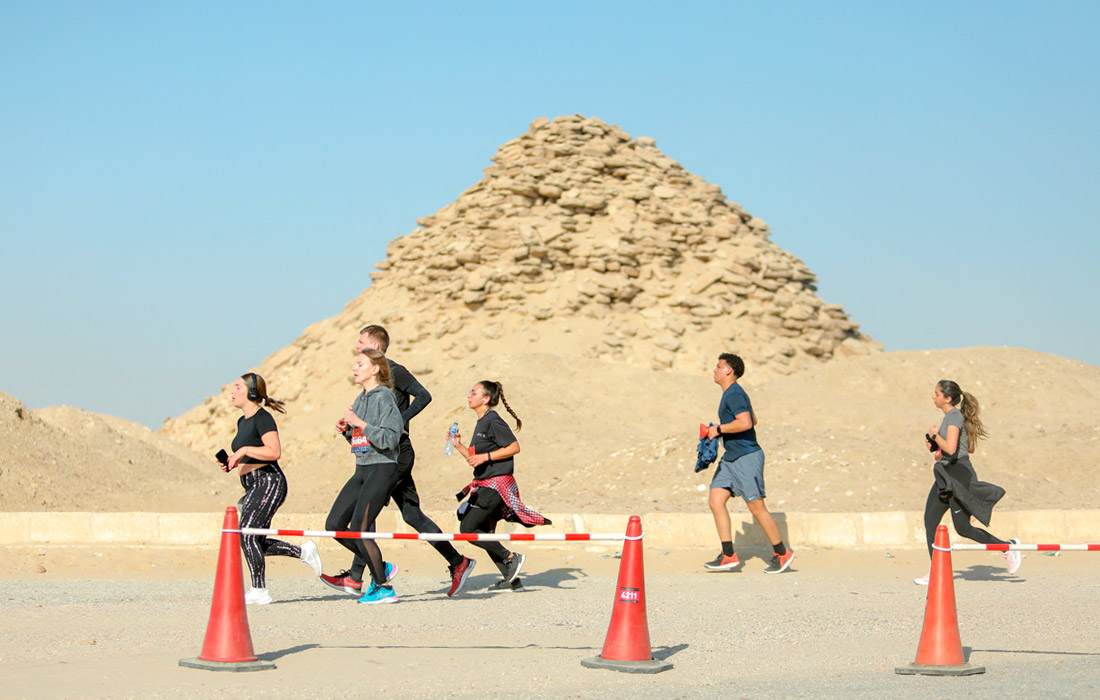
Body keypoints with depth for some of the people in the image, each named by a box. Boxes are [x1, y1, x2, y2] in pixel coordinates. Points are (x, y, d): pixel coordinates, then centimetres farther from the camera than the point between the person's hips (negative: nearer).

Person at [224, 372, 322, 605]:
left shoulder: (262, 418, -12)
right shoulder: (242, 421, 17)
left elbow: (274, 452, -23)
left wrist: (244, 450, -19)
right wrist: (232, 462, 11)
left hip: (269, 483, -10)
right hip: (254, 487, 10)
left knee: (247, 534, -15)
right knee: (256, 542, 8)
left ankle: (259, 591, -11)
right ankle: (303, 551, 20)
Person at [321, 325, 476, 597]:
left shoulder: (394, 372, -9)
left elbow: (423, 396, -18)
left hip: (397, 454, -9)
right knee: (412, 515, 8)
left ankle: (354, 578, -11)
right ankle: (458, 562, 13)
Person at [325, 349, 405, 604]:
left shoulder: (384, 397, -10)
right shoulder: (360, 399, 16)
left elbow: (389, 439, -18)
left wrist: (361, 423, -21)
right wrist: (346, 429, 5)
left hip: (382, 470, -9)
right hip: (362, 470, 9)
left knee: (359, 529, -13)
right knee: (334, 524, 1)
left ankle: (384, 588, -1)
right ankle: (380, 568, 13)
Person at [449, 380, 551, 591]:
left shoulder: (493, 420, -12)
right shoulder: (481, 423, 18)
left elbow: (514, 447, -17)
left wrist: (485, 457, -20)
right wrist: (459, 445, 10)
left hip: (496, 484, -10)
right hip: (485, 485, 10)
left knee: (468, 528, -12)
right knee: (485, 533, 10)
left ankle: (511, 558, -6)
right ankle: (511, 579, 13)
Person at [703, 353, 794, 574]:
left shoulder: (734, 395, -15)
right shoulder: (731, 394, 16)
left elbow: (745, 423, -29)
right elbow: (753, 420, 27)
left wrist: (719, 429, -18)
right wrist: (720, 431, 22)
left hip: (747, 457, -10)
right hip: (731, 457, 10)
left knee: (756, 507, -5)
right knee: (716, 500, 0)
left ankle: (782, 554, 8)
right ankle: (728, 555, 0)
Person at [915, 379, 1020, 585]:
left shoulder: (955, 417, -14)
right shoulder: (949, 416, 16)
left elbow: (950, 448, -26)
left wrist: (935, 435, -9)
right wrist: (934, 444, 13)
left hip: (959, 473, -10)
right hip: (946, 475, 10)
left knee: (962, 528, -6)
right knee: (930, 520, 4)